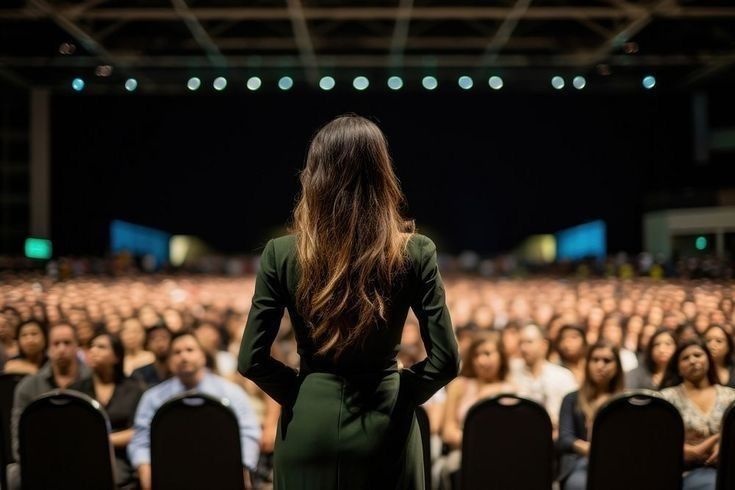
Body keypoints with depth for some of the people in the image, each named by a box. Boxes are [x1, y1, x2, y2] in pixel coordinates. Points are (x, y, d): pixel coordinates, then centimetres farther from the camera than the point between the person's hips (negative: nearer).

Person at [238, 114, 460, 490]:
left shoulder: (281, 254, -10)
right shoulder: (415, 253, -11)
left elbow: (251, 360, -8)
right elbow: (445, 360, -10)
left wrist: (299, 392, 7)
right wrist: (403, 393, 5)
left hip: (310, 422, 0)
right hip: (385, 424, 0)